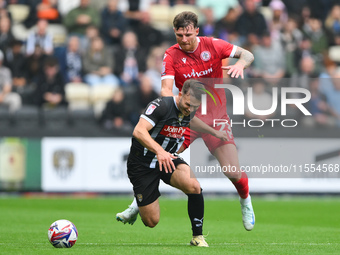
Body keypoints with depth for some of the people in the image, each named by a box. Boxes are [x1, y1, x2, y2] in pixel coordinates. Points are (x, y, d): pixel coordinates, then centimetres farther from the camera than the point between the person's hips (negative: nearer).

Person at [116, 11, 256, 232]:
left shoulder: (212, 46, -5)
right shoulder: (171, 55, -6)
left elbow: (247, 54, -1)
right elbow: (166, 88, -16)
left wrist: (241, 63, -25)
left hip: (216, 117, 0)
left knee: (233, 172, -7)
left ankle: (245, 201, 25)